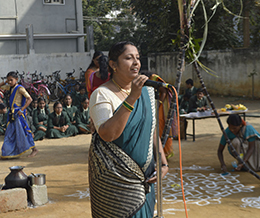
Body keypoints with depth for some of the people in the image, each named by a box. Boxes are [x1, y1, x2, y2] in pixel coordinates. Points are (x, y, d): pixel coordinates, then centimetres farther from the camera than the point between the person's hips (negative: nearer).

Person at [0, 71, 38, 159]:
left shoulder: (20, 88, -10)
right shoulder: (11, 88, 13)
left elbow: (29, 99, -15)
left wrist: (22, 109, -19)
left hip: (19, 113, -8)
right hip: (12, 113, 8)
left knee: (23, 130, -7)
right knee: (10, 133, 9)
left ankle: (34, 149, 0)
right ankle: (8, 153, 15)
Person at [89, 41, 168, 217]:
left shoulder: (147, 91, 6)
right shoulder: (102, 95, -14)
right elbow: (107, 134, -30)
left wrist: (163, 162, 7)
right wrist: (131, 98, -33)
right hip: (115, 179, -6)